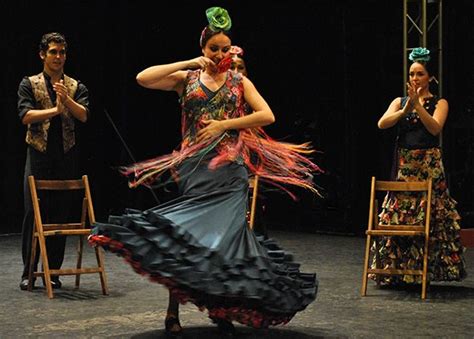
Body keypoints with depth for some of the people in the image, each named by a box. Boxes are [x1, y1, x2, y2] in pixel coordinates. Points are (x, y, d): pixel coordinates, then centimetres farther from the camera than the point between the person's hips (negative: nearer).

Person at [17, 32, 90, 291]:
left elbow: (83, 116, -5)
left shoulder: (76, 87, 12)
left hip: (66, 158, 2)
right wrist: (55, 110, -17)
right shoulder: (29, 84, 8)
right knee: (33, 214, -3)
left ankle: (53, 271, 10)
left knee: (60, 215, 3)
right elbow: (25, 115, -7)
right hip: (39, 156, -2)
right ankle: (28, 272, 5)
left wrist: (66, 99, -21)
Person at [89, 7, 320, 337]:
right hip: (196, 166, -1)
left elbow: (268, 115, 1)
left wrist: (225, 124, -7)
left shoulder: (240, 82, 11)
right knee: (188, 234, -7)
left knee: (224, 233, -3)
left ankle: (224, 309, 10)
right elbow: (143, 78, -5)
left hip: (230, 169, 1)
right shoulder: (187, 79, 9)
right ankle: (173, 312, 0)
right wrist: (189, 63, -5)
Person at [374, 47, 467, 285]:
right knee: (397, 216, -1)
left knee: (429, 217, -6)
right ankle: (397, 271, 9)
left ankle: (426, 270, 3)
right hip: (404, 165, 3)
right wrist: (406, 109, -18)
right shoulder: (399, 102, 12)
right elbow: (382, 123, -5)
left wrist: (418, 105, -22)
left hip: (429, 166, -2)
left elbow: (435, 128, -14)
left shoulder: (439, 103, 4)